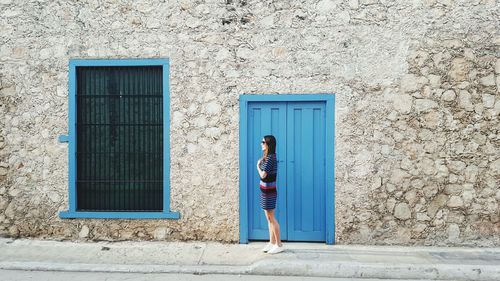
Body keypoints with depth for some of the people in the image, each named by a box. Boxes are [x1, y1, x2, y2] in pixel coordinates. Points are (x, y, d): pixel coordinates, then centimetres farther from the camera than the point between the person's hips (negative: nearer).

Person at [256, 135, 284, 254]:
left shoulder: (270, 158, -19)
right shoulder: (268, 157, 11)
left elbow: (263, 175, -19)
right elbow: (265, 174, 9)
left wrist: (258, 166, -5)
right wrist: (260, 164, -2)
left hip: (269, 192, -10)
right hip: (266, 191, 10)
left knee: (271, 218, -1)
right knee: (269, 218, 14)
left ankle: (279, 244, 9)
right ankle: (272, 242, 23)